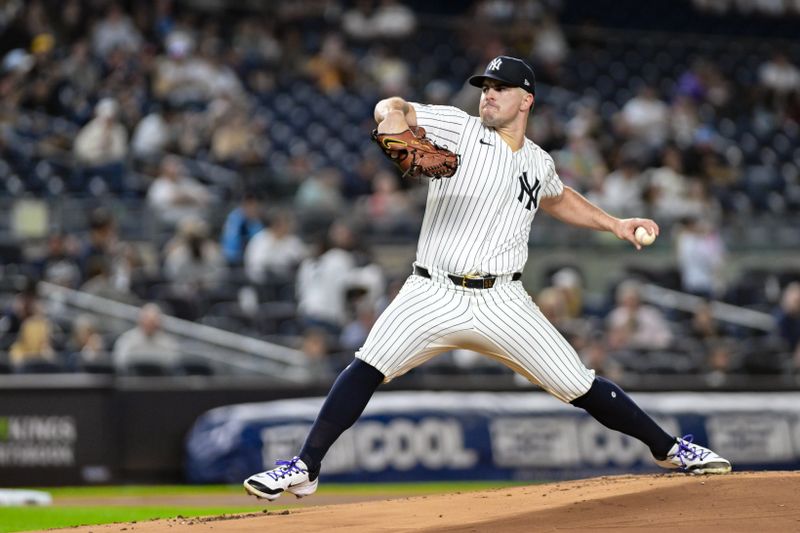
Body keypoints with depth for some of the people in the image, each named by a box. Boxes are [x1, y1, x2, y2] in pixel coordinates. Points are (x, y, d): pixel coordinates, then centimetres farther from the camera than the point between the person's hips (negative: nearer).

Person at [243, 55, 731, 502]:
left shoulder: (538, 162, 14)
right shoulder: (460, 129, 1)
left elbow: (558, 199, 37)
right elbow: (390, 108, -10)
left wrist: (614, 224, 29)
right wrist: (397, 126, -33)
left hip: (503, 303, 2)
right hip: (434, 295, -2)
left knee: (580, 386, -1)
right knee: (368, 368, -21)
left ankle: (669, 449, 16)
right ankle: (305, 469, -16)